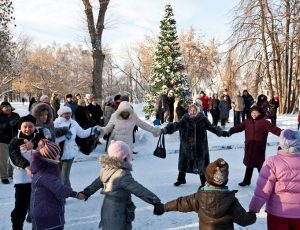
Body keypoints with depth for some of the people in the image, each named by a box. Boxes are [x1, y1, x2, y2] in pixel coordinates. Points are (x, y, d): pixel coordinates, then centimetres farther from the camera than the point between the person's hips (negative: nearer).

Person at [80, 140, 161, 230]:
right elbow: (139, 190, -26)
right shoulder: (123, 175, -27)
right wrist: (156, 201, -21)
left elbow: (97, 183, 12)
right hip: (118, 215, -8)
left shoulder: (106, 170, -3)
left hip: (107, 209, 8)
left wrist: (86, 192, 27)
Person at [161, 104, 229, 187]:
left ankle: (204, 181, 24)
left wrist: (221, 132, -3)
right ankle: (181, 179, 33)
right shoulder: (185, 119, -7)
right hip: (187, 145, 0)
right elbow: (176, 125, -17)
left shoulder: (203, 119, -3)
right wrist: (166, 129, -31)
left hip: (200, 146, 0)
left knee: (201, 163, 7)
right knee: (183, 161, 12)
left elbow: (212, 127, 4)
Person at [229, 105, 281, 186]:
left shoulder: (264, 122, -7)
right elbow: (239, 127, 0)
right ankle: (246, 181, 32)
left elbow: (273, 128, -15)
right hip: (249, 147, 5)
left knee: (260, 165, 2)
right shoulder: (247, 121, 5)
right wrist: (230, 131, -13)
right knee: (249, 164, 18)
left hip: (259, 148, -4)